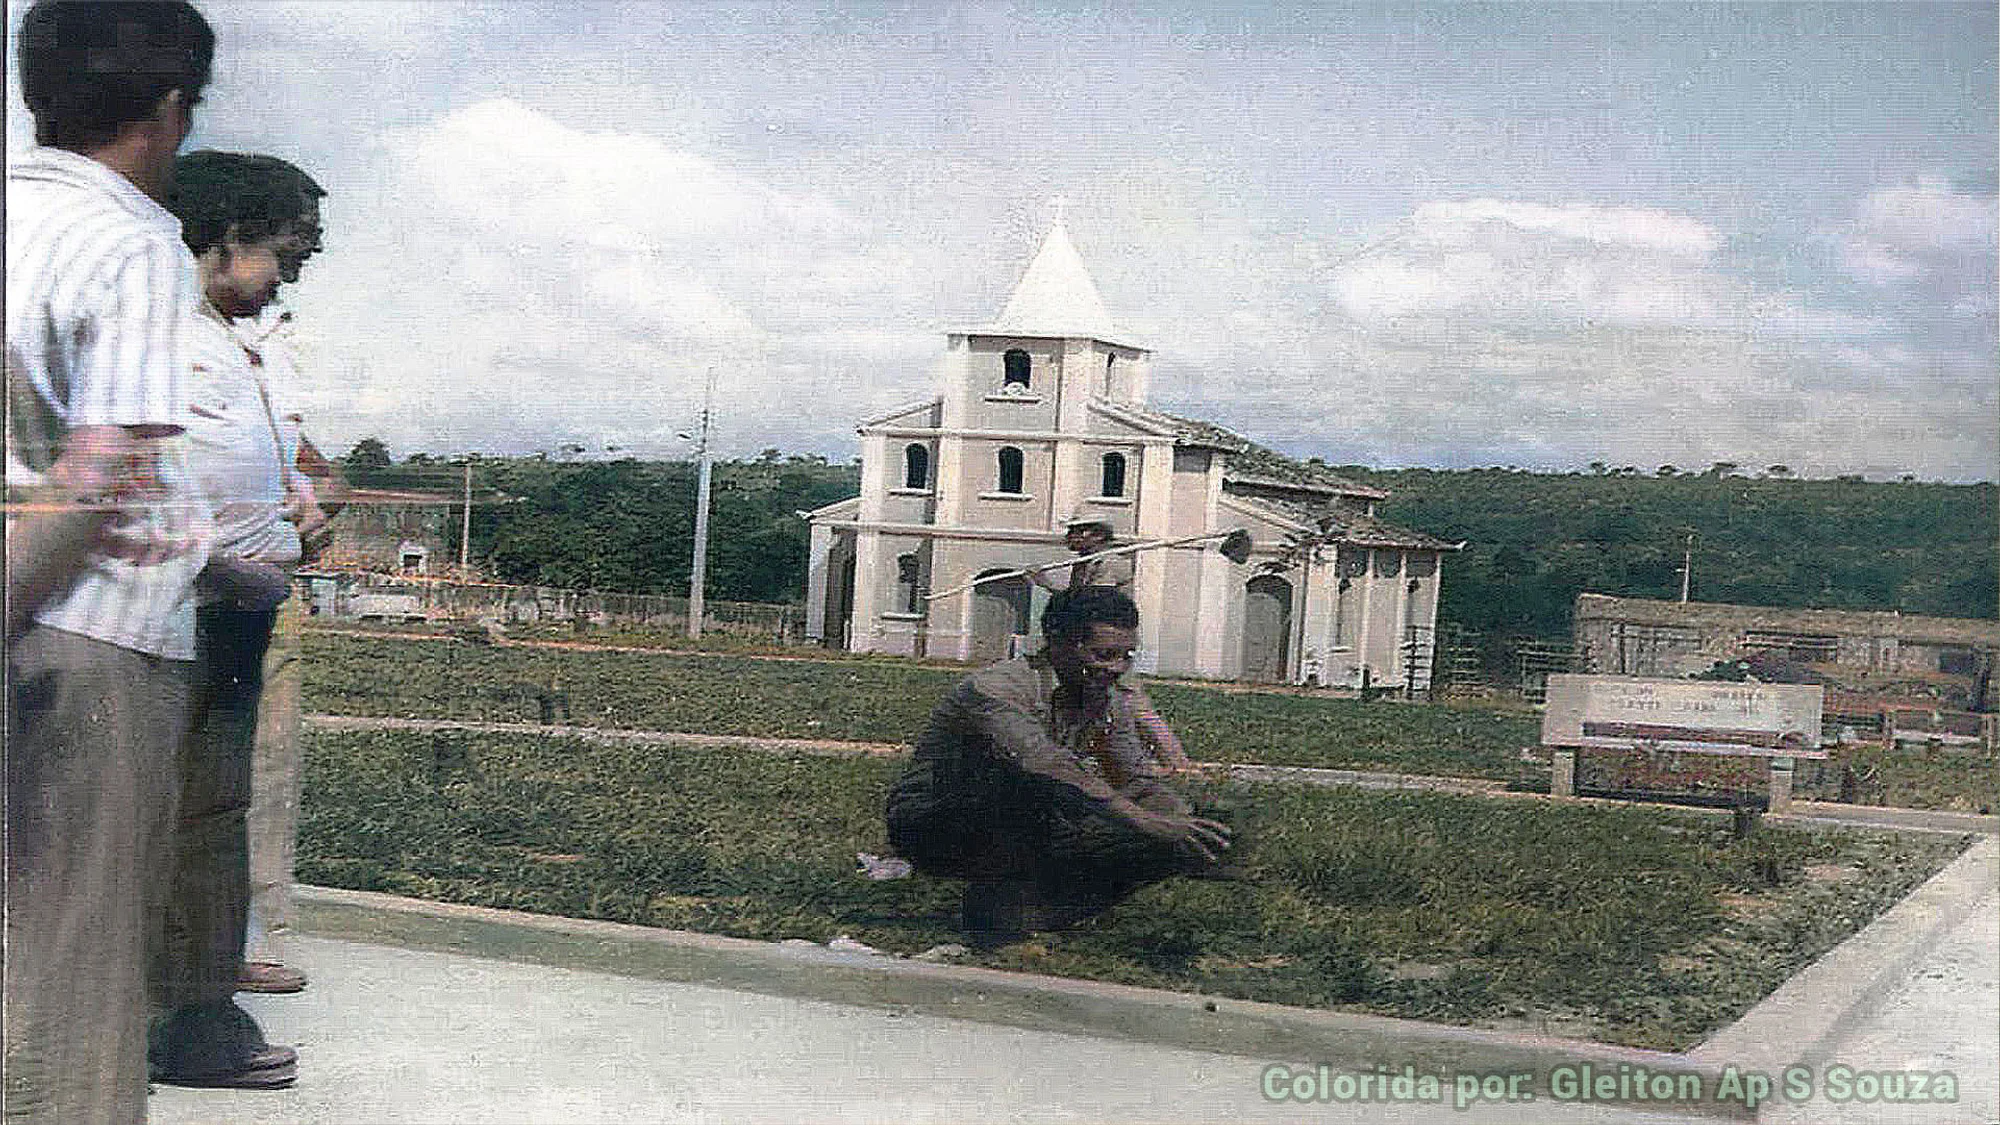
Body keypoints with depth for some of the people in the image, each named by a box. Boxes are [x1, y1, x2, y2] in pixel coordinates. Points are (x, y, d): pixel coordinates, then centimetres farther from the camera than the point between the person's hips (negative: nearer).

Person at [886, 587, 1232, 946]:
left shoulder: (1110, 703, 0)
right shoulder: (992, 689, -26)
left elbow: (1140, 782, 1)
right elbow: (1048, 766, -41)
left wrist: (1189, 825, -20)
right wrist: (1143, 821, -49)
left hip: (1017, 840, 7)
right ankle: (995, 898, -23)